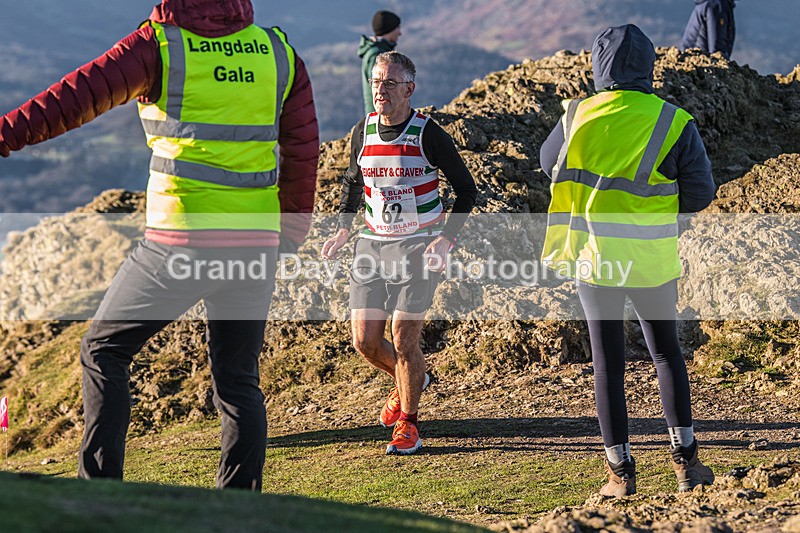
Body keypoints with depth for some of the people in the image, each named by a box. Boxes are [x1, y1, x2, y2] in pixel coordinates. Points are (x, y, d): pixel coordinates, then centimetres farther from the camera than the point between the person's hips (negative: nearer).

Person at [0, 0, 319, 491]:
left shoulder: (160, 46, -5)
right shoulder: (280, 53, 8)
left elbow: (79, 96, -14)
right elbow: (303, 151, 12)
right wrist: (292, 230, 21)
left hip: (180, 240, -4)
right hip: (256, 244, 4)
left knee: (104, 350, 13)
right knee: (239, 380, 14)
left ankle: (99, 489, 6)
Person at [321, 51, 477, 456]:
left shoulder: (428, 135, -12)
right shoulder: (363, 132, 1)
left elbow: (466, 189, -5)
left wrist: (446, 239, -17)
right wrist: (343, 230, 6)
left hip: (419, 246, -4)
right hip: (373, 244, 5)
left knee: (404, 339, -8)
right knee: (365, 340, 1)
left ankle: (408, 424, 12)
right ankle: (407, 380, 34)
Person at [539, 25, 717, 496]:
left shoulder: (578, 117, -3)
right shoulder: (674, 122, -7)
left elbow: (550, 163, 15)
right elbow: (701, 193, -4)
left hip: (594, 257, 0)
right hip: (653, 260, 0)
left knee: (608, 362, 7)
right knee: (667, 352, 17)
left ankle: (621, 470, 8)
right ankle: (685, 458, 14)